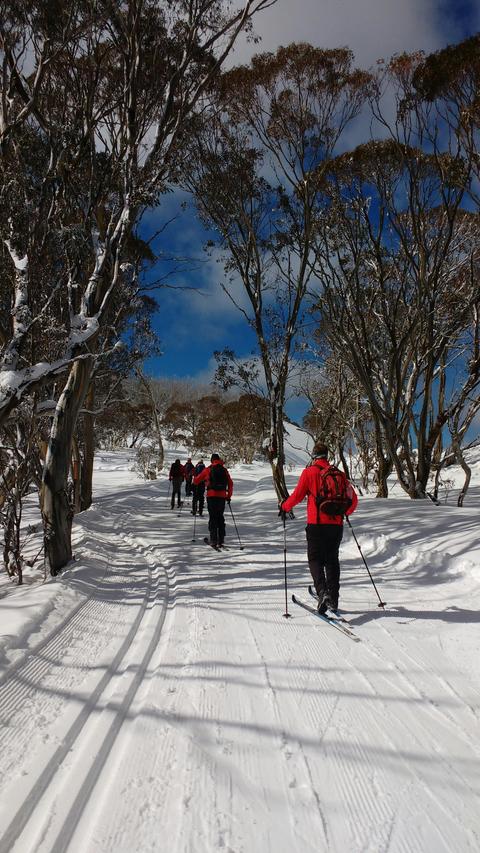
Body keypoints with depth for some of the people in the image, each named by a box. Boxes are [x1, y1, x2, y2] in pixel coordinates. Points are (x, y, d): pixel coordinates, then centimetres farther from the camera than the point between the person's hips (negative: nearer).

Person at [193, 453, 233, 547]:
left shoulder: (208, 469, 2)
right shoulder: (224, 470, 9)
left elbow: (197, 480, 9)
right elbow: (230, 484, 7)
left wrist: (194, 483, 31)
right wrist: (229, 496, 14)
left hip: (211, 496, -3)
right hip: (222, 496, 3)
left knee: (213, 518, 2)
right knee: (220, 518, 12)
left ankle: (213, 540, -4)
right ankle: (220, 540, 11)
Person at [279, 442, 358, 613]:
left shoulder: (309, 472, -4)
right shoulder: (339, 473, 9)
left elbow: (297, 495, -4)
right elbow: (353, 499, 13)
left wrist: (284, 506, 14)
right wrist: (346, 512, 33)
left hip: (316, 524, -4)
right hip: (337, 524, 4)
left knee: (315, 559, 6)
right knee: (332, 560, 16)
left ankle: (323, 592, -14)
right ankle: (333, 599, 17)